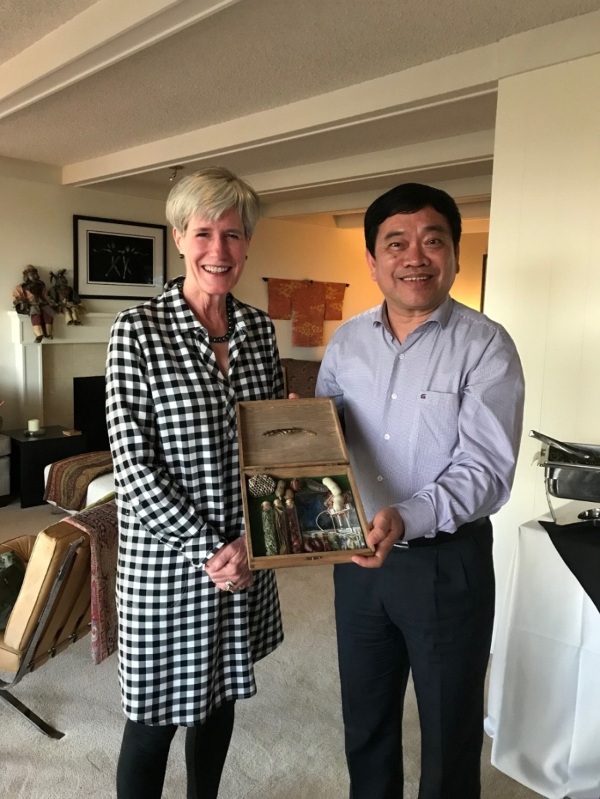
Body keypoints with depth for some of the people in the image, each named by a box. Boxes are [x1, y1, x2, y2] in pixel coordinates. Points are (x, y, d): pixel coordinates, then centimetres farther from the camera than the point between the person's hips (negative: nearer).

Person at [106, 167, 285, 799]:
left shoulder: (259, 328, 3)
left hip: (244, 554, 5)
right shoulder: (138, 330, -12)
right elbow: (132, 464, -15)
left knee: (219, 696, 23)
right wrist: (209, 547, -16)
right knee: (155, 713, 12)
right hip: (167, 554, -5)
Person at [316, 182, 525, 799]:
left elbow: (486, 472, -20)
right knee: (365, 723, 24)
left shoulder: (486, 346, -13)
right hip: (359, 556, 4)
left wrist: (407, 518, -35)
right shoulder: (346, 341, 1)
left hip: (447, 561, -4)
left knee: (449, 732, 18)